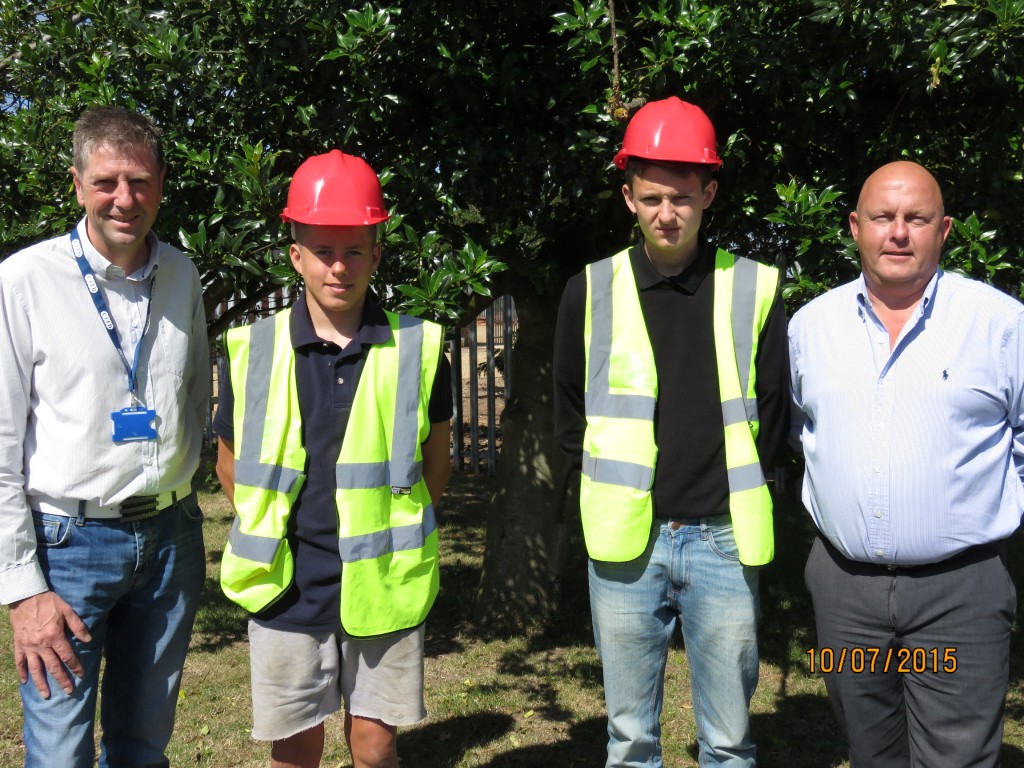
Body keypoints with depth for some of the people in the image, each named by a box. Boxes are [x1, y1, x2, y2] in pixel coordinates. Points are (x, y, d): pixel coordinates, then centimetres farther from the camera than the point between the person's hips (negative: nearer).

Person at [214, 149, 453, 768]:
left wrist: (393, 532, 9)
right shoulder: (253, 351, -1)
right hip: (287, 591, 1)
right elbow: (231, 463, 12)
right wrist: (272, 534, 8)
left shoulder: (418, 349, -1)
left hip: (384, 591, 0)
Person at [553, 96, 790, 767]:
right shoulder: (593, 291, 2)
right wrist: (621, 486, 7)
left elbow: (773, 416, 8)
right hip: (626, 542, 1)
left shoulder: (754, 290, 1)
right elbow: (571, 418, 12)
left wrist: (731, 490, 6)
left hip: (723, 541, 0)